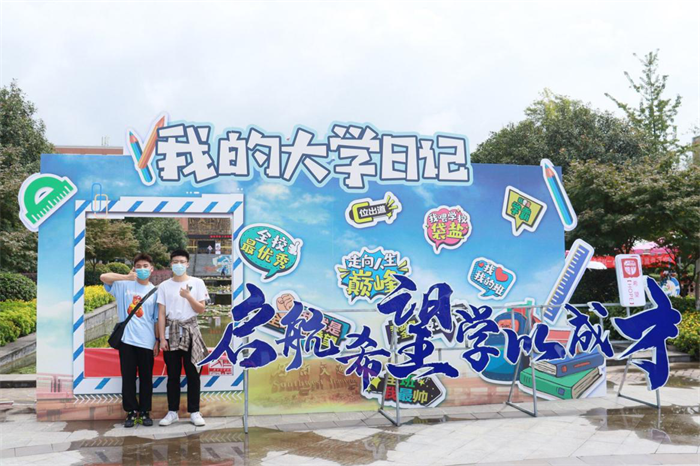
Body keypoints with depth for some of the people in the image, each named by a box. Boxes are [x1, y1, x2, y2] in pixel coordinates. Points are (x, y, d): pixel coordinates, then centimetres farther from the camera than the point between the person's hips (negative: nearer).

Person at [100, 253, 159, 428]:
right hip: (127, 339, 0)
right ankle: (131, 411, 14)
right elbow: (103, 277, -13)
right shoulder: (124, 285, 2)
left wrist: (157, 340, 4)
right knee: (128, 377, 3)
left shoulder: (154, 291, 5)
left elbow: (157, 319, 7)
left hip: (146, 341, 1)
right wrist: (127, 277, -22)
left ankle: (145, 412, 18)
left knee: (146, 378, 7)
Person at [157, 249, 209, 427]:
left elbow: (201, 309, -1)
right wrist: (162, 338, -5)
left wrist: (188, 296, -16)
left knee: (193, 373, 1)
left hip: (191, 332, -1)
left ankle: (194, 412, 8)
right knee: (173, 374, 5)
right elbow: (161, 313, 1)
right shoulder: (164, 286, 3)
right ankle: (172, 411, 14)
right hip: (171, 333, 1)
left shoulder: (197, 283, 1)